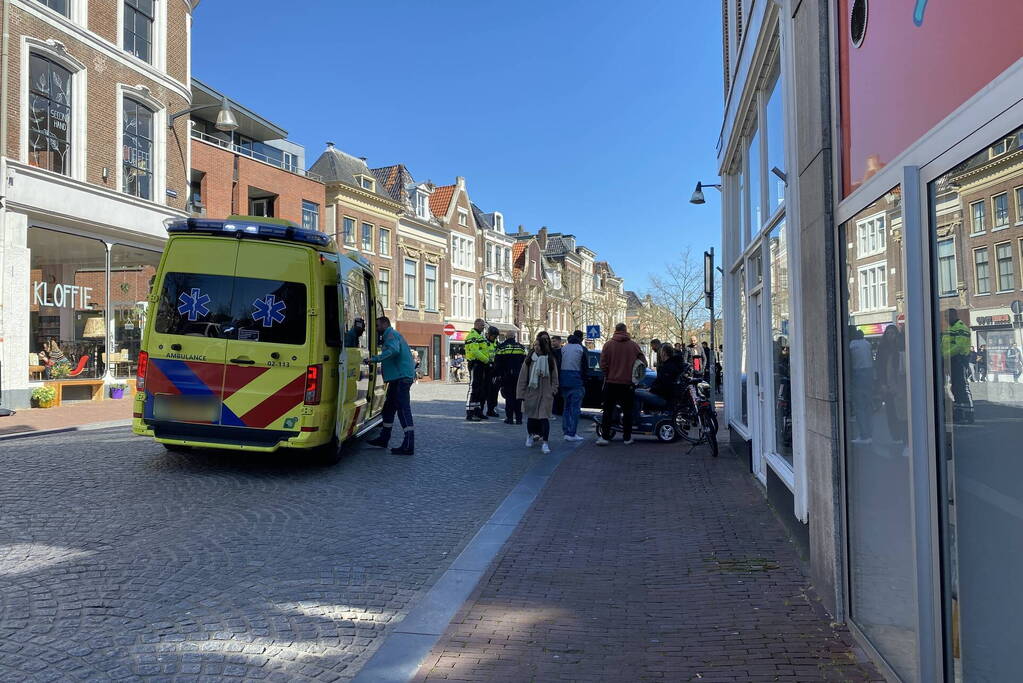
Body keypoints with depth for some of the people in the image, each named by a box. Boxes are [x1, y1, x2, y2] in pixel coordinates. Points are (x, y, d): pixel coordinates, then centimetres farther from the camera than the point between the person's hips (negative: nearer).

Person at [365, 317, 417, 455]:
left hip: (401, 377, -11)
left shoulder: (391, 334, -8)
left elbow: (394, 350, -26)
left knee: (403, 409, -14)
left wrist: (375, 359, -27)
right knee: (388, 408, 18)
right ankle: (383, 439, 29)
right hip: (399, 377, 11)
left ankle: (408, 446, -17)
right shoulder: (393, 335, 25)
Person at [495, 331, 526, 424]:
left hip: (506, 376, -2)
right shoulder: (521, 347, 7)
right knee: (518, 396, 7)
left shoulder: (501, 347, -2)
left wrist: (498, 374, 6)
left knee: (509, 396, 2)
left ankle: (509, 418, 0)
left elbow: (497, 362, -2)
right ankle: (518, 418, 7)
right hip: (519, 376, 2)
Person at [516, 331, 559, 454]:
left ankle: (545, 443, -6)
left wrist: (553, 390, 1)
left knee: (544, 417, -9)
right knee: (531, 416, 10)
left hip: (545, 394, -1)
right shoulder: (529, 359, -1)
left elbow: (554, 377, 9)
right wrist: (521, 393, -2)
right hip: (531, 392, 1)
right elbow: (522, 377, 1)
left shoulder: (550, 360, 1)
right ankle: (530, 435, 36)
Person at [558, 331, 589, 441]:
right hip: (576, 381, -5)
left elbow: (558, 365, 7)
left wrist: (558, 382, 10)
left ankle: (566, 432, 15)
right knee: (575, 407, -2)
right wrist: (584, 381, 4)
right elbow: (586, 367, -6)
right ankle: (572, 434, -4)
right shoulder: (582, 349, -4)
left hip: (564, 379, 5)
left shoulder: (563, 348, 8)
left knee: (566, 406, 15)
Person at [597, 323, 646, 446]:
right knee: (627, 410, 10)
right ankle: (627, 437, 13)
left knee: (608, 410, 6)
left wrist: (608, 374, 7)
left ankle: (604, 436, 1)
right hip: (628, 383, 0)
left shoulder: (608, 345, -5)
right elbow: (643, 362, 0)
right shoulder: (634, 345, -3)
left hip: (611, 382, 0)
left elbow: (603, 364, -9)